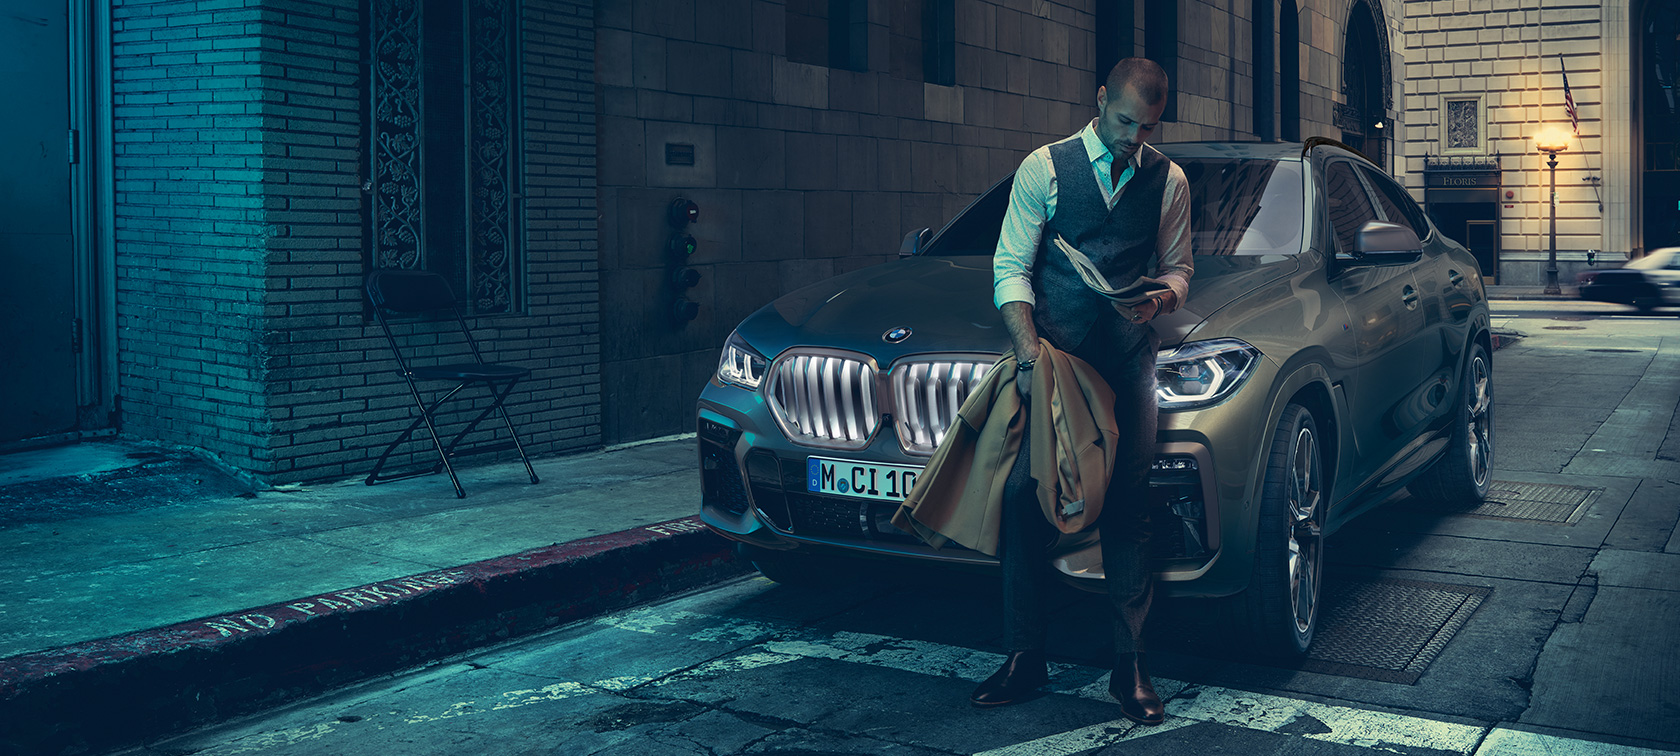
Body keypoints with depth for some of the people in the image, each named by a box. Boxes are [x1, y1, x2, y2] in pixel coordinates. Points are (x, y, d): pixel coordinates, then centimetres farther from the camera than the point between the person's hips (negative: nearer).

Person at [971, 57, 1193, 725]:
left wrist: (1162, 296, -8)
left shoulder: (1168, 180, 11)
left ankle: (1130, 664, 5)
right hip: (1051, 350, -1)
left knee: (1127, 504, -3)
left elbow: (1177, 267, 18)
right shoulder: (1043, 168, 4)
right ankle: (1024, 656, 4)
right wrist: (1028, 347, -14)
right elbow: (1010, 266, 1)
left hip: (1128, 358, 1)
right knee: (1024, 494, -8)